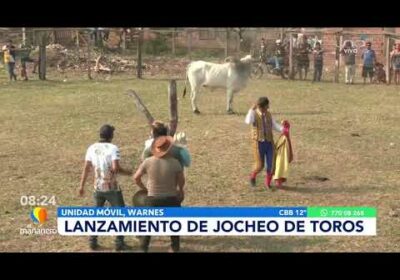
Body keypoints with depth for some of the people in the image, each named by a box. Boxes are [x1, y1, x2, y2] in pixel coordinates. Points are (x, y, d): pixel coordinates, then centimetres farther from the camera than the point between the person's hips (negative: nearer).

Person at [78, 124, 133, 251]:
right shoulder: (113, 148, -12)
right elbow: (115, 168, -23)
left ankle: (93, 241, 20)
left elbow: (86, 168, 3)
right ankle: (119, 242, 7)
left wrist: (82, 186, 9)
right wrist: (127, 172, -4)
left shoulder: (92, 148, 2)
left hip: (98, 188, 5)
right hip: (112, 188, -5)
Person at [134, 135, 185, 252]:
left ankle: (143, 247, 25)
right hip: (171, 198, 0)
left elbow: (136, 178, -6)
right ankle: (175, 248, 29)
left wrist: (144, 188, 11)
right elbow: (181, 181, -6)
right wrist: (180, 190, 15)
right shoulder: (175, 162, -16)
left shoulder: (148, 162, -14)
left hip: (153, 199, 0)